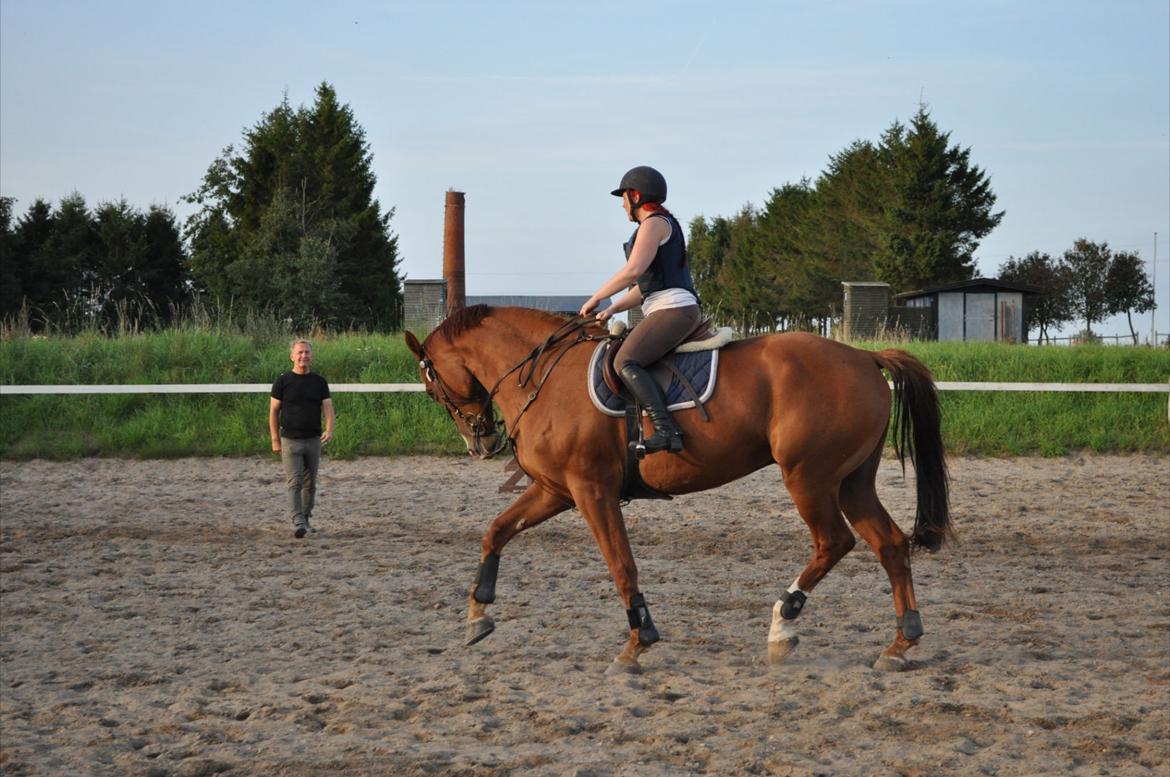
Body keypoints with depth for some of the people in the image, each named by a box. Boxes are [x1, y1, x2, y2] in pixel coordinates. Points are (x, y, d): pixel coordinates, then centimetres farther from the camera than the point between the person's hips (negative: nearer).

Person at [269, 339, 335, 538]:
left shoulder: (319, 382, 6)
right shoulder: (283, 382, -1)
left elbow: (328, 408, 0)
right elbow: (273, 411, 1)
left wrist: (329, 429, -20)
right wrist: (275, 440, -3)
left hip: (314, 440, 3)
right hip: (290, 440, -3)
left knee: (310, 483, 10)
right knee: (294, 482, -12)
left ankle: (306, 519, 24)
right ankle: (298, 523, -19)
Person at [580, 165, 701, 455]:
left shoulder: (655, 223, -6)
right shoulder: (662, 225, 27)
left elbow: (633, 271, -17)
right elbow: (646, 285, 27)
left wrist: (596, 298, -8)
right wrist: (612, 310, 18)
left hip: (674, 308, -11)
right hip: (672, 312, 11)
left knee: (625, 362, -26)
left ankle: (666, 431, -41)